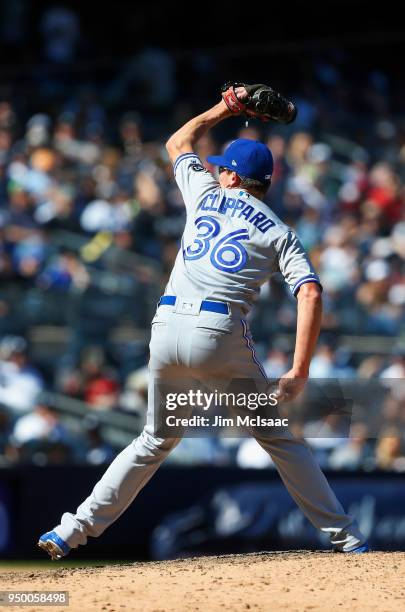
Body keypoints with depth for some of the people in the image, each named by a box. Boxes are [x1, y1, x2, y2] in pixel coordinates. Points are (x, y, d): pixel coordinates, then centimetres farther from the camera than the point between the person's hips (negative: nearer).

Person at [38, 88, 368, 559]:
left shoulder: (206, 194, 17)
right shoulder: (277, 232, 11)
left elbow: (178, 143, 38)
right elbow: (310, 295, -4)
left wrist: (223, 108, 49)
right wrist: (299, 374, -7)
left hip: (168, 327, 3)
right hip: (221, 333, -3)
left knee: (156, 440, 18)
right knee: (278, 436, 8)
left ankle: (73, 531, 14)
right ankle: (343, 536, 4)